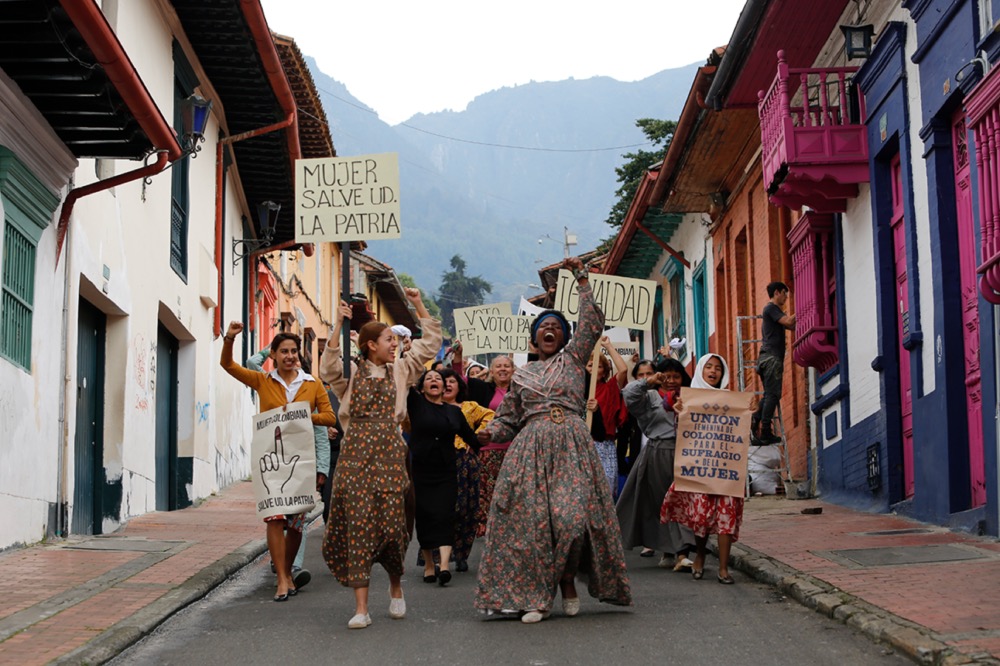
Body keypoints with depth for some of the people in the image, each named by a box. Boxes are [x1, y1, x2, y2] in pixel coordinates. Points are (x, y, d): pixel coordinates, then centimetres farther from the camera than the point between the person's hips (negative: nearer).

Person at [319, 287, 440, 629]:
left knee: (392, 524, -3)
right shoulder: (351, 372, 8)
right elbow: (328, 369, -13)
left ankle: (395, 585, 25)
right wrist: (338, 326, -16)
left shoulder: (400, 371, 16)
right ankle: (361, 607, -5)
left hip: (390, 456, 2)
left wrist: (419, 305, 10)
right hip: (355, 456, -2)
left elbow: (430, 343, 15)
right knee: (358, 526, -5)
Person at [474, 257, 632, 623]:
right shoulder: (521, 375, 20)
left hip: (572, 446, -2)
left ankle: (567, 581, 10)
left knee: (573, 516, -13)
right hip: (530, 449, 2)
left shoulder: (573, 358, 14)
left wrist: (581, 279, 2)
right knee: (531, 520, -7)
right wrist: (490, 432, -2)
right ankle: (534, 597, -1)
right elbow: (508, 417, 20)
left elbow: (592, 323, 4)